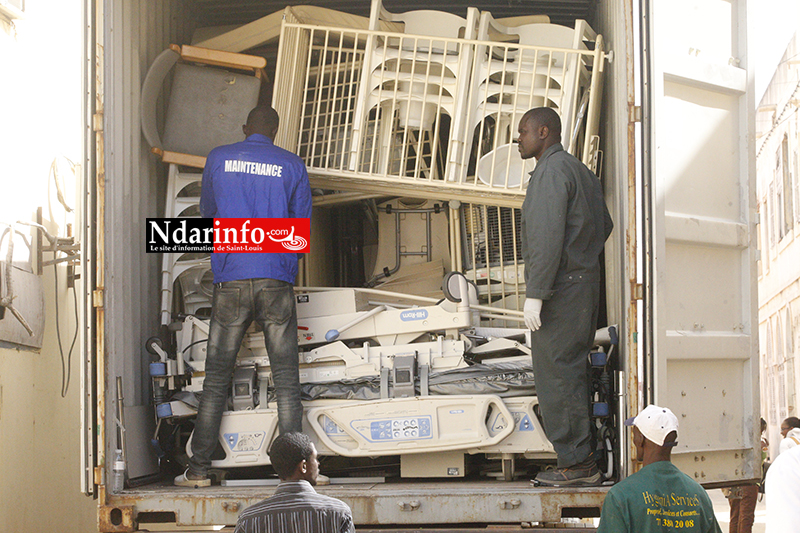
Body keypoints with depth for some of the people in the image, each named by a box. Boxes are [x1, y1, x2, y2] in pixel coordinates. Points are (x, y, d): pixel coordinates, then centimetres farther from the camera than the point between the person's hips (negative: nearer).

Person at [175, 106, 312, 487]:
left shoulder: (218, 158, 7)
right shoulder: (292, 166, 5)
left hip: (230, 281, 1)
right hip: (277, 282, 0)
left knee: (216, 379, 5)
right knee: (286, 380, 1)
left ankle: (199, 469, 5)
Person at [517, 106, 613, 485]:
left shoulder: (552, 171, -11)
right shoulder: (581, 171, 20)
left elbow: (547, 237, -20)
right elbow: (605, 226, 22)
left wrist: (535, 293, -21)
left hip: (561, 286, -10)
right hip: (585, 281, 10)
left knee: (557, 374, -7)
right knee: (573, 374, 12)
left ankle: (576, 464, -6)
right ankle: (583, 461, 14)